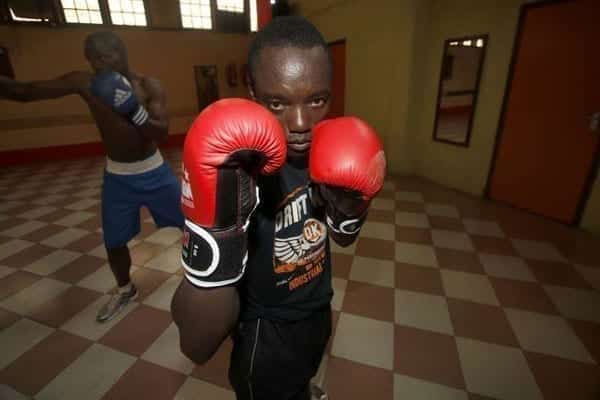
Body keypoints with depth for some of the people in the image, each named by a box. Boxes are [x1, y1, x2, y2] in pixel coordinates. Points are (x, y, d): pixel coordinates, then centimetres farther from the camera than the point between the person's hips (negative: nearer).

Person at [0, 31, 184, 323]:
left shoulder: (149, 86, -11)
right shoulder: (84, 83, -6)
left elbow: (161, 133, -20)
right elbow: (24, 92, -4)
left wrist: (133, 109, -34)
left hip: (153, 173, -2)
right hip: (117, 178, 2)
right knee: (114, 242, 10)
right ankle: (125, 290, 39)